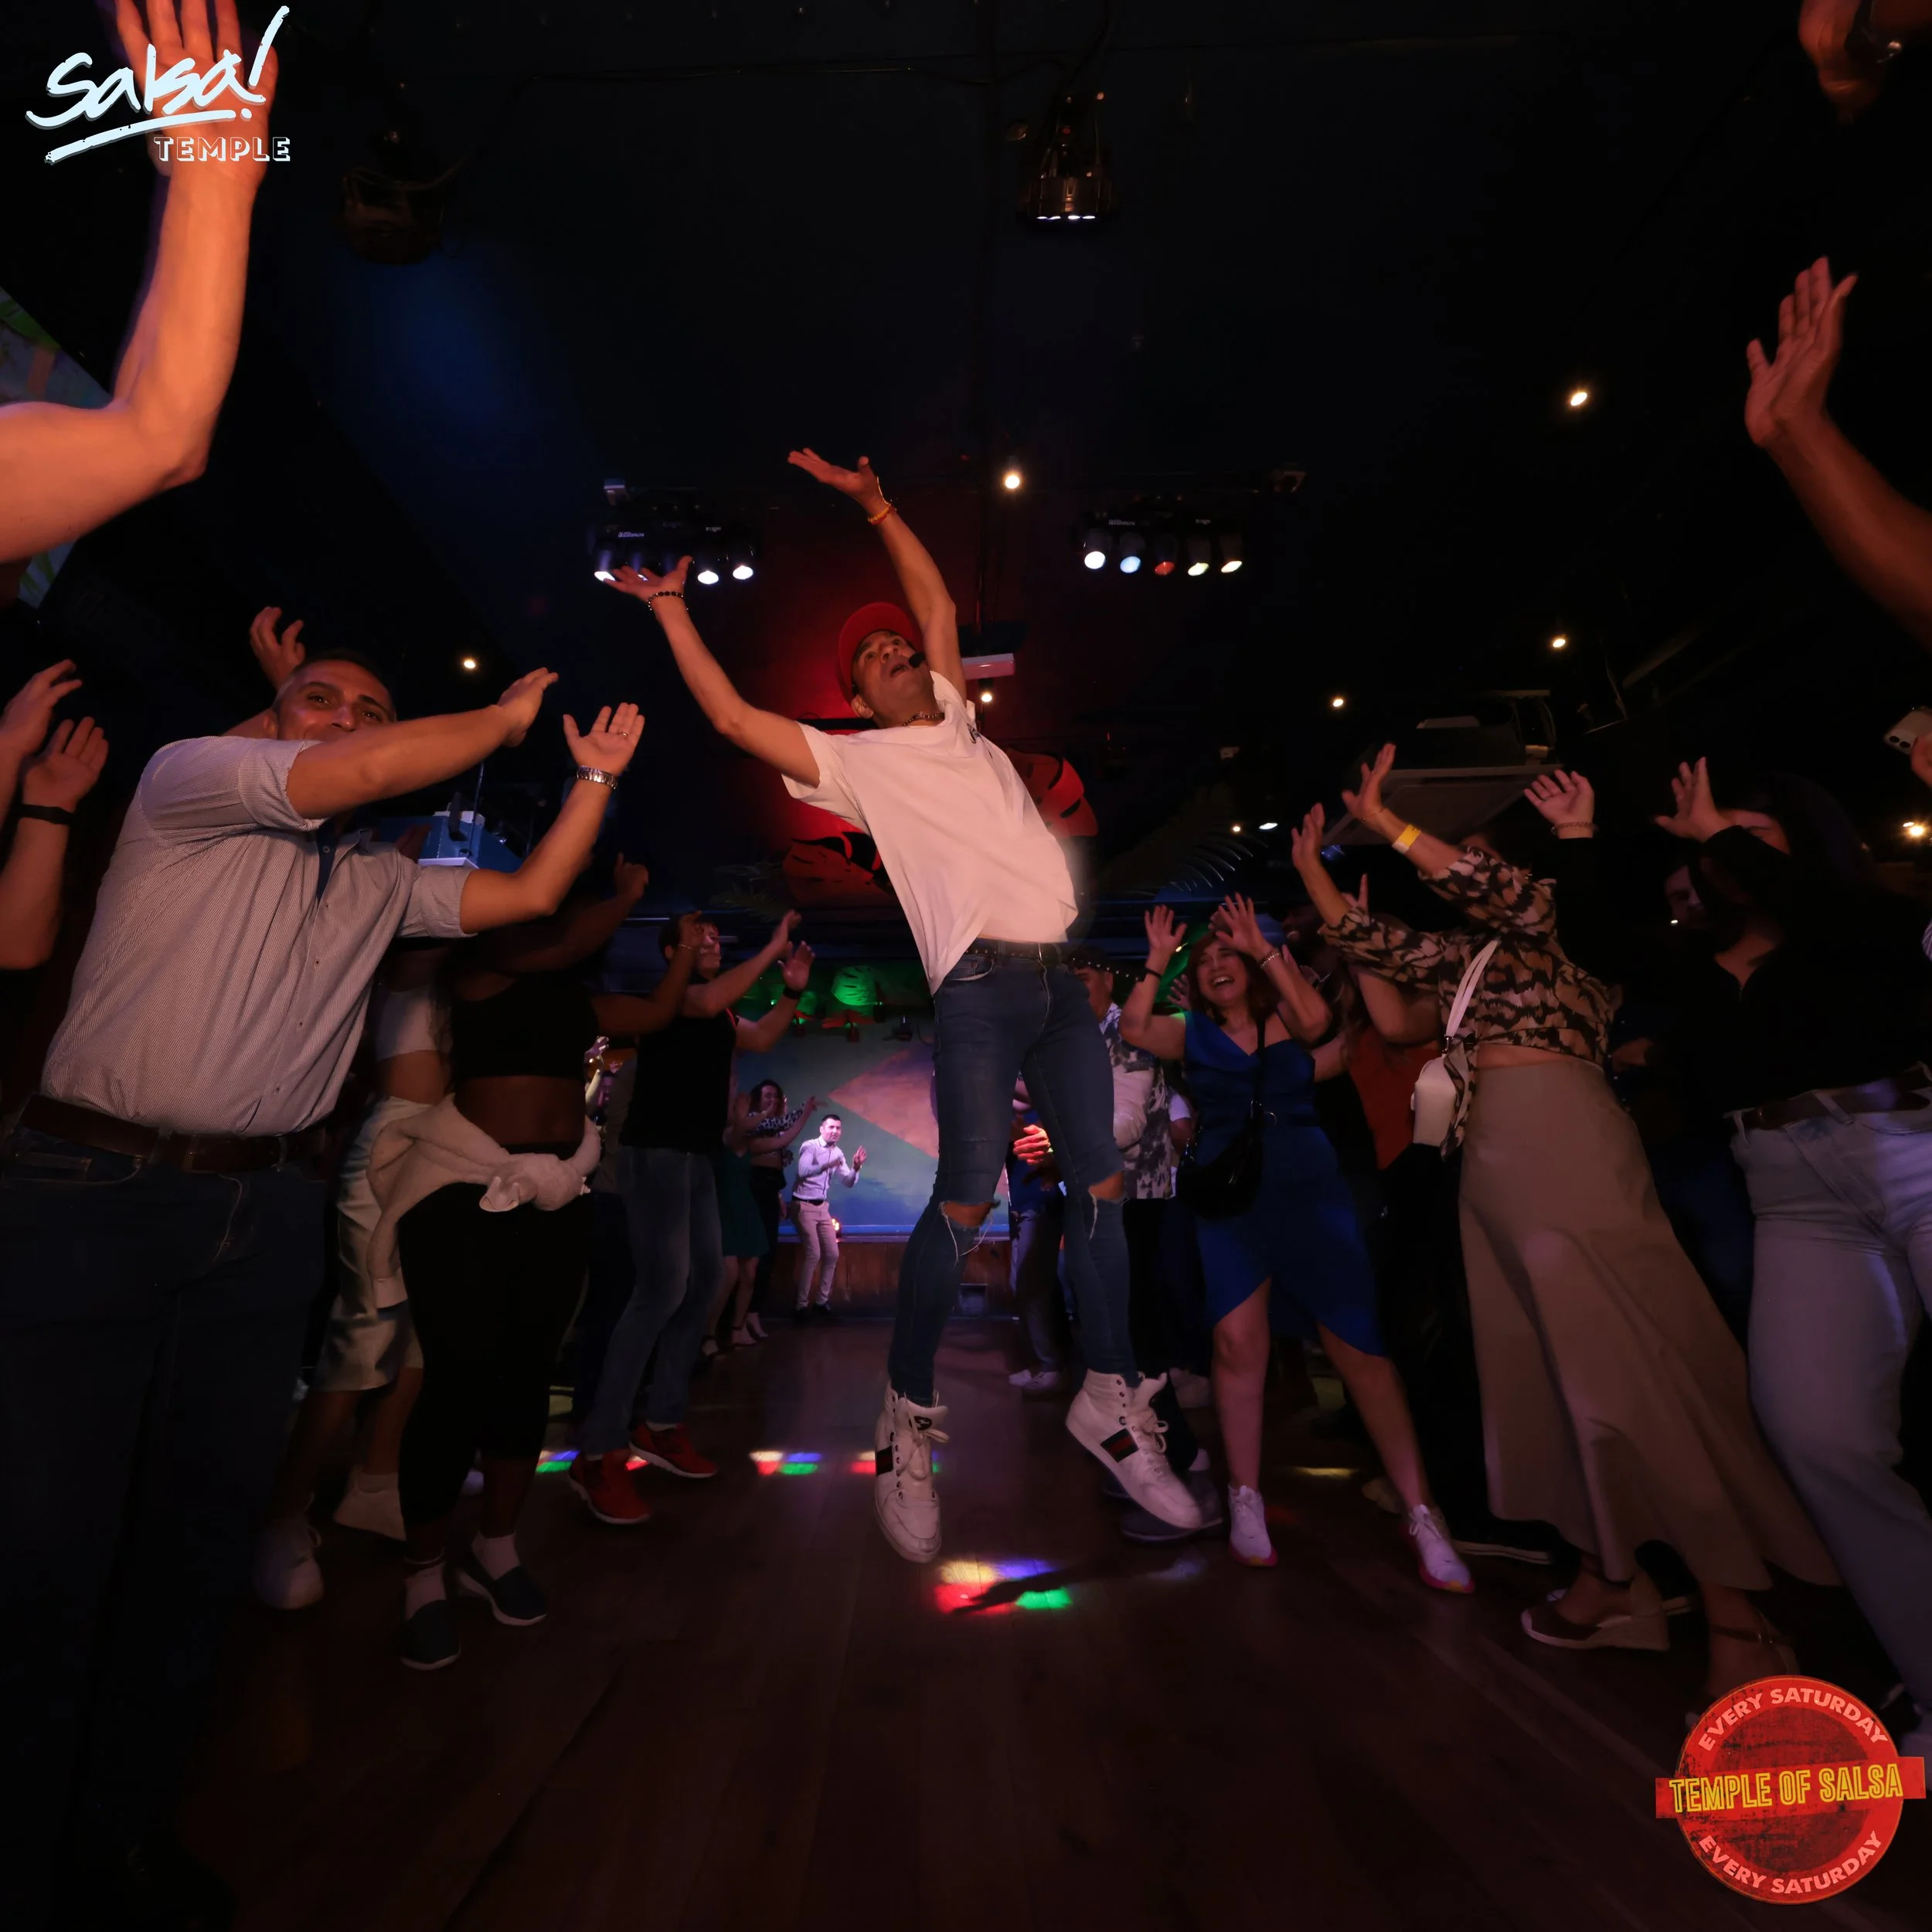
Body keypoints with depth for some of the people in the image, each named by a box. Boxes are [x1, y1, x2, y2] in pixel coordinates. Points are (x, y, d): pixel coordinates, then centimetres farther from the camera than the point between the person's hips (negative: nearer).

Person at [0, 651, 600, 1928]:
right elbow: (357, 775, -16)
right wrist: (506, 718, -2)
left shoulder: (381, 883, 15)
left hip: (268, 1214, 5)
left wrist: (595, 773, 11)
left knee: (206, 1525, 10)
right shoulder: (186, 779, 0)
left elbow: (533, 894, 14)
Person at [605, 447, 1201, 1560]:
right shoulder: (857, 760, 13)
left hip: (1065, 973, 6)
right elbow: (734, 717, 8)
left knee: (1102, 1185, 4)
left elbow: (940, 602, 33)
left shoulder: (956, 722, 26)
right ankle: (910, 1419, 5)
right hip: (980, 981, -5)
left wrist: (877, 504, 32)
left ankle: (1112, 1399, 17)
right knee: (967, 1198, -14)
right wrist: (673, 609, 13)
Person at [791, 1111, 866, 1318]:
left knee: (832, 1254, 6)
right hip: (804, 1206, -7)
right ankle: (801, 1305, -1)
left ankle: (822, 1300, 19)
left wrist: (855, 1168, -14)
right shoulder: (810, 1146, -13)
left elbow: (849, 1183, 6)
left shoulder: (838, 1153, 7)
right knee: (813, 1255, -12)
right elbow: (803, 1171, -32)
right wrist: (826, 1166, -46)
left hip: (823, 1207, 7)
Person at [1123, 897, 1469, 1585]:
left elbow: (1316, 1021, -13)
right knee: (1239, 1341, -10)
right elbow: (1133, 1028, -5)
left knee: (1360, 1344, -5)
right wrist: (1157, 960, -4)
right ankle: (1246, 1502, 5)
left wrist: (1265, 949, -10)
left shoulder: (1283, 1022, 9)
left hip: (1307, 1187, 0)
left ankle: (1421, 1512, 6)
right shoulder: (1194, 1034, 10)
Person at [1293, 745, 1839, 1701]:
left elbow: (1491, 884, -19)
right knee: (1544, 1368, 11)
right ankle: (1611, 1574, 23)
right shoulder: (1466, 957, 21)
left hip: (1559, 1139, -8)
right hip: (1491, 1158, 8)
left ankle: (1736, 1618, 5)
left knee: (1624, 1365, -6)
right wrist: (1311, 865, 23)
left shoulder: (1555, 927, 2)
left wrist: (1385, 822, -13)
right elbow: (1368, 939, 22)